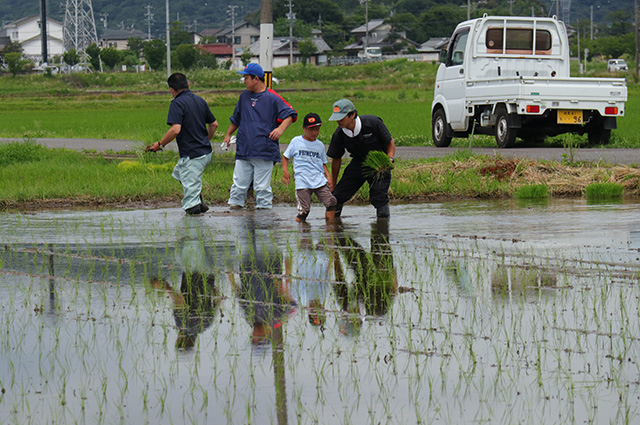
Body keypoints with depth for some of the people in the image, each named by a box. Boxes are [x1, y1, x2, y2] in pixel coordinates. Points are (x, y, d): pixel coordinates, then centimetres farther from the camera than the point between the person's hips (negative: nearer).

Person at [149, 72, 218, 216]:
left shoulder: (177, 103, -14)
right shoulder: (200, 101, 10)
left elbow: (175, 130, -25)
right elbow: (214, 124, 18)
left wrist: (160, 144, -12)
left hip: (192, 156, -9)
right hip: (206, 153, 9)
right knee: (178, 172, 28)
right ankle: (200, 203, 22)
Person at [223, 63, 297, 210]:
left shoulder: (272, 98, -2)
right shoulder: (244, 96, 17)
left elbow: (290, 114, -4)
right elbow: (236, 119, 31)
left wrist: (281, 129, -19)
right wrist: (228, 134, 31)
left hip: (264, 153, -5)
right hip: (243, 151, 5)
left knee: (262, 186, -3)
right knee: (239, 183, 2)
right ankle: (235, 204, 9)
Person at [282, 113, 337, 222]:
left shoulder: (320, 145, 15)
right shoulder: (296, 141, 6)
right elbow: (285, 157, 13)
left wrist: (328, 176, 6)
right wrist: (285, 170, -3)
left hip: (319, 180, 3)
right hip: (302, 183, -3)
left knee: (331, 202, -11)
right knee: (304, 210, -13)